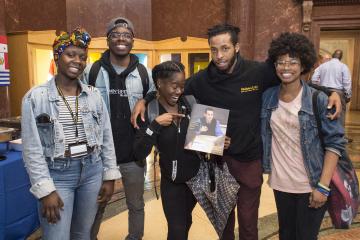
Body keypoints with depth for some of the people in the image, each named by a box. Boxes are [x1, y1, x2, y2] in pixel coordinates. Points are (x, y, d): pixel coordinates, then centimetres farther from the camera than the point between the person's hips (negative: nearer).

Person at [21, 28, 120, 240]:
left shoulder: (94, 95, 1)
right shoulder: (35, 97, -8)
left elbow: (107, 137, 5)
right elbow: (32, 149, -9)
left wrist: (110, 176, 3)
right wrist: (45, 190, -12)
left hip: (92, 171, 3)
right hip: (57, 174, -3)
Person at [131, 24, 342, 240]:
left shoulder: (258, 72, -12)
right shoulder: (202, 80, -8)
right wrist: (144, 101, -8)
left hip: (250, 159, -1)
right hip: (218, 158, 2)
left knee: (248, 222, 13)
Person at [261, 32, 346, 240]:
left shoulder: (319, 100, -11)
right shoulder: (267, 97, 0)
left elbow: (335, 143, -12)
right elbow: (262, 136, 11)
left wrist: (323, 186, -16)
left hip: (311, 186, -3)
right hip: (280, 183, 4)